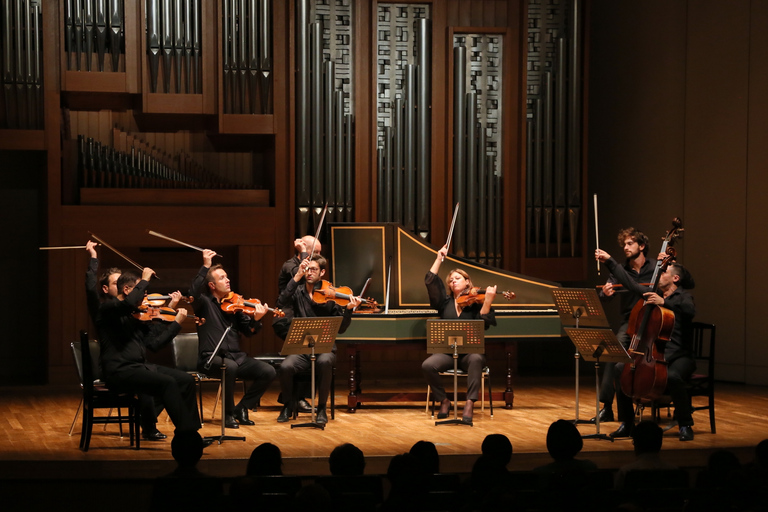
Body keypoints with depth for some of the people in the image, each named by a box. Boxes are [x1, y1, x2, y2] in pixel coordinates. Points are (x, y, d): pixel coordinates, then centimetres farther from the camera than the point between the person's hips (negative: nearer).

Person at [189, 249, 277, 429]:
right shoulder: (205, 303, 1)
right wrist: (206, 266, -25)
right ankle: (228, 414, -17)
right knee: (230, 367, -37)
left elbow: (248, 331, 9)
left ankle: (241, 408, 3)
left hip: (236, 356, 5)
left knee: (268, 372, -13)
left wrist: (256, 319, -12)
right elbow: (194, 291, -23)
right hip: (211, 358, -5)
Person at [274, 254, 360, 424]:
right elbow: (282, 304, -14)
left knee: (324, 362, -37)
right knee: (286, 366, -30)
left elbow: (341, 328, -4)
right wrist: (297, 276, -17)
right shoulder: (298, 292, 8)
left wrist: (349, 309, -23)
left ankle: (322, 408, -17)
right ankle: (289, 405, 0)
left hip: (324, 348, -1)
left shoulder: (330, 296, 2)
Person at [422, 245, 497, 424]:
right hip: (447, 352, 3)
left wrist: (488, 301, -23)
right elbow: (430, 281, 2)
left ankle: (470, 403, -38)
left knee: (476, 359, -39)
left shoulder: (475, 302, 5)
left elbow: (483, 324, -12)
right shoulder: (445, 302, 13)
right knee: (428, 365, -28)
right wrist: (439, 259, 6)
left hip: (470, 351, -2)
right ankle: (443, 400, -5)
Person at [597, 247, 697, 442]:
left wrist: (664, 302, -31)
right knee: (621, 368, -16)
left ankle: (686, 425, -19)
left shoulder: (682, 297, -2)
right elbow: (629, 282, 20)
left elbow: (690, 310, -24)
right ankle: (626, 423, -6)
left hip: (678, 356, -6)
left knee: (672, 376, -38)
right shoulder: (653, 295, 15)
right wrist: (609, 261, 21)